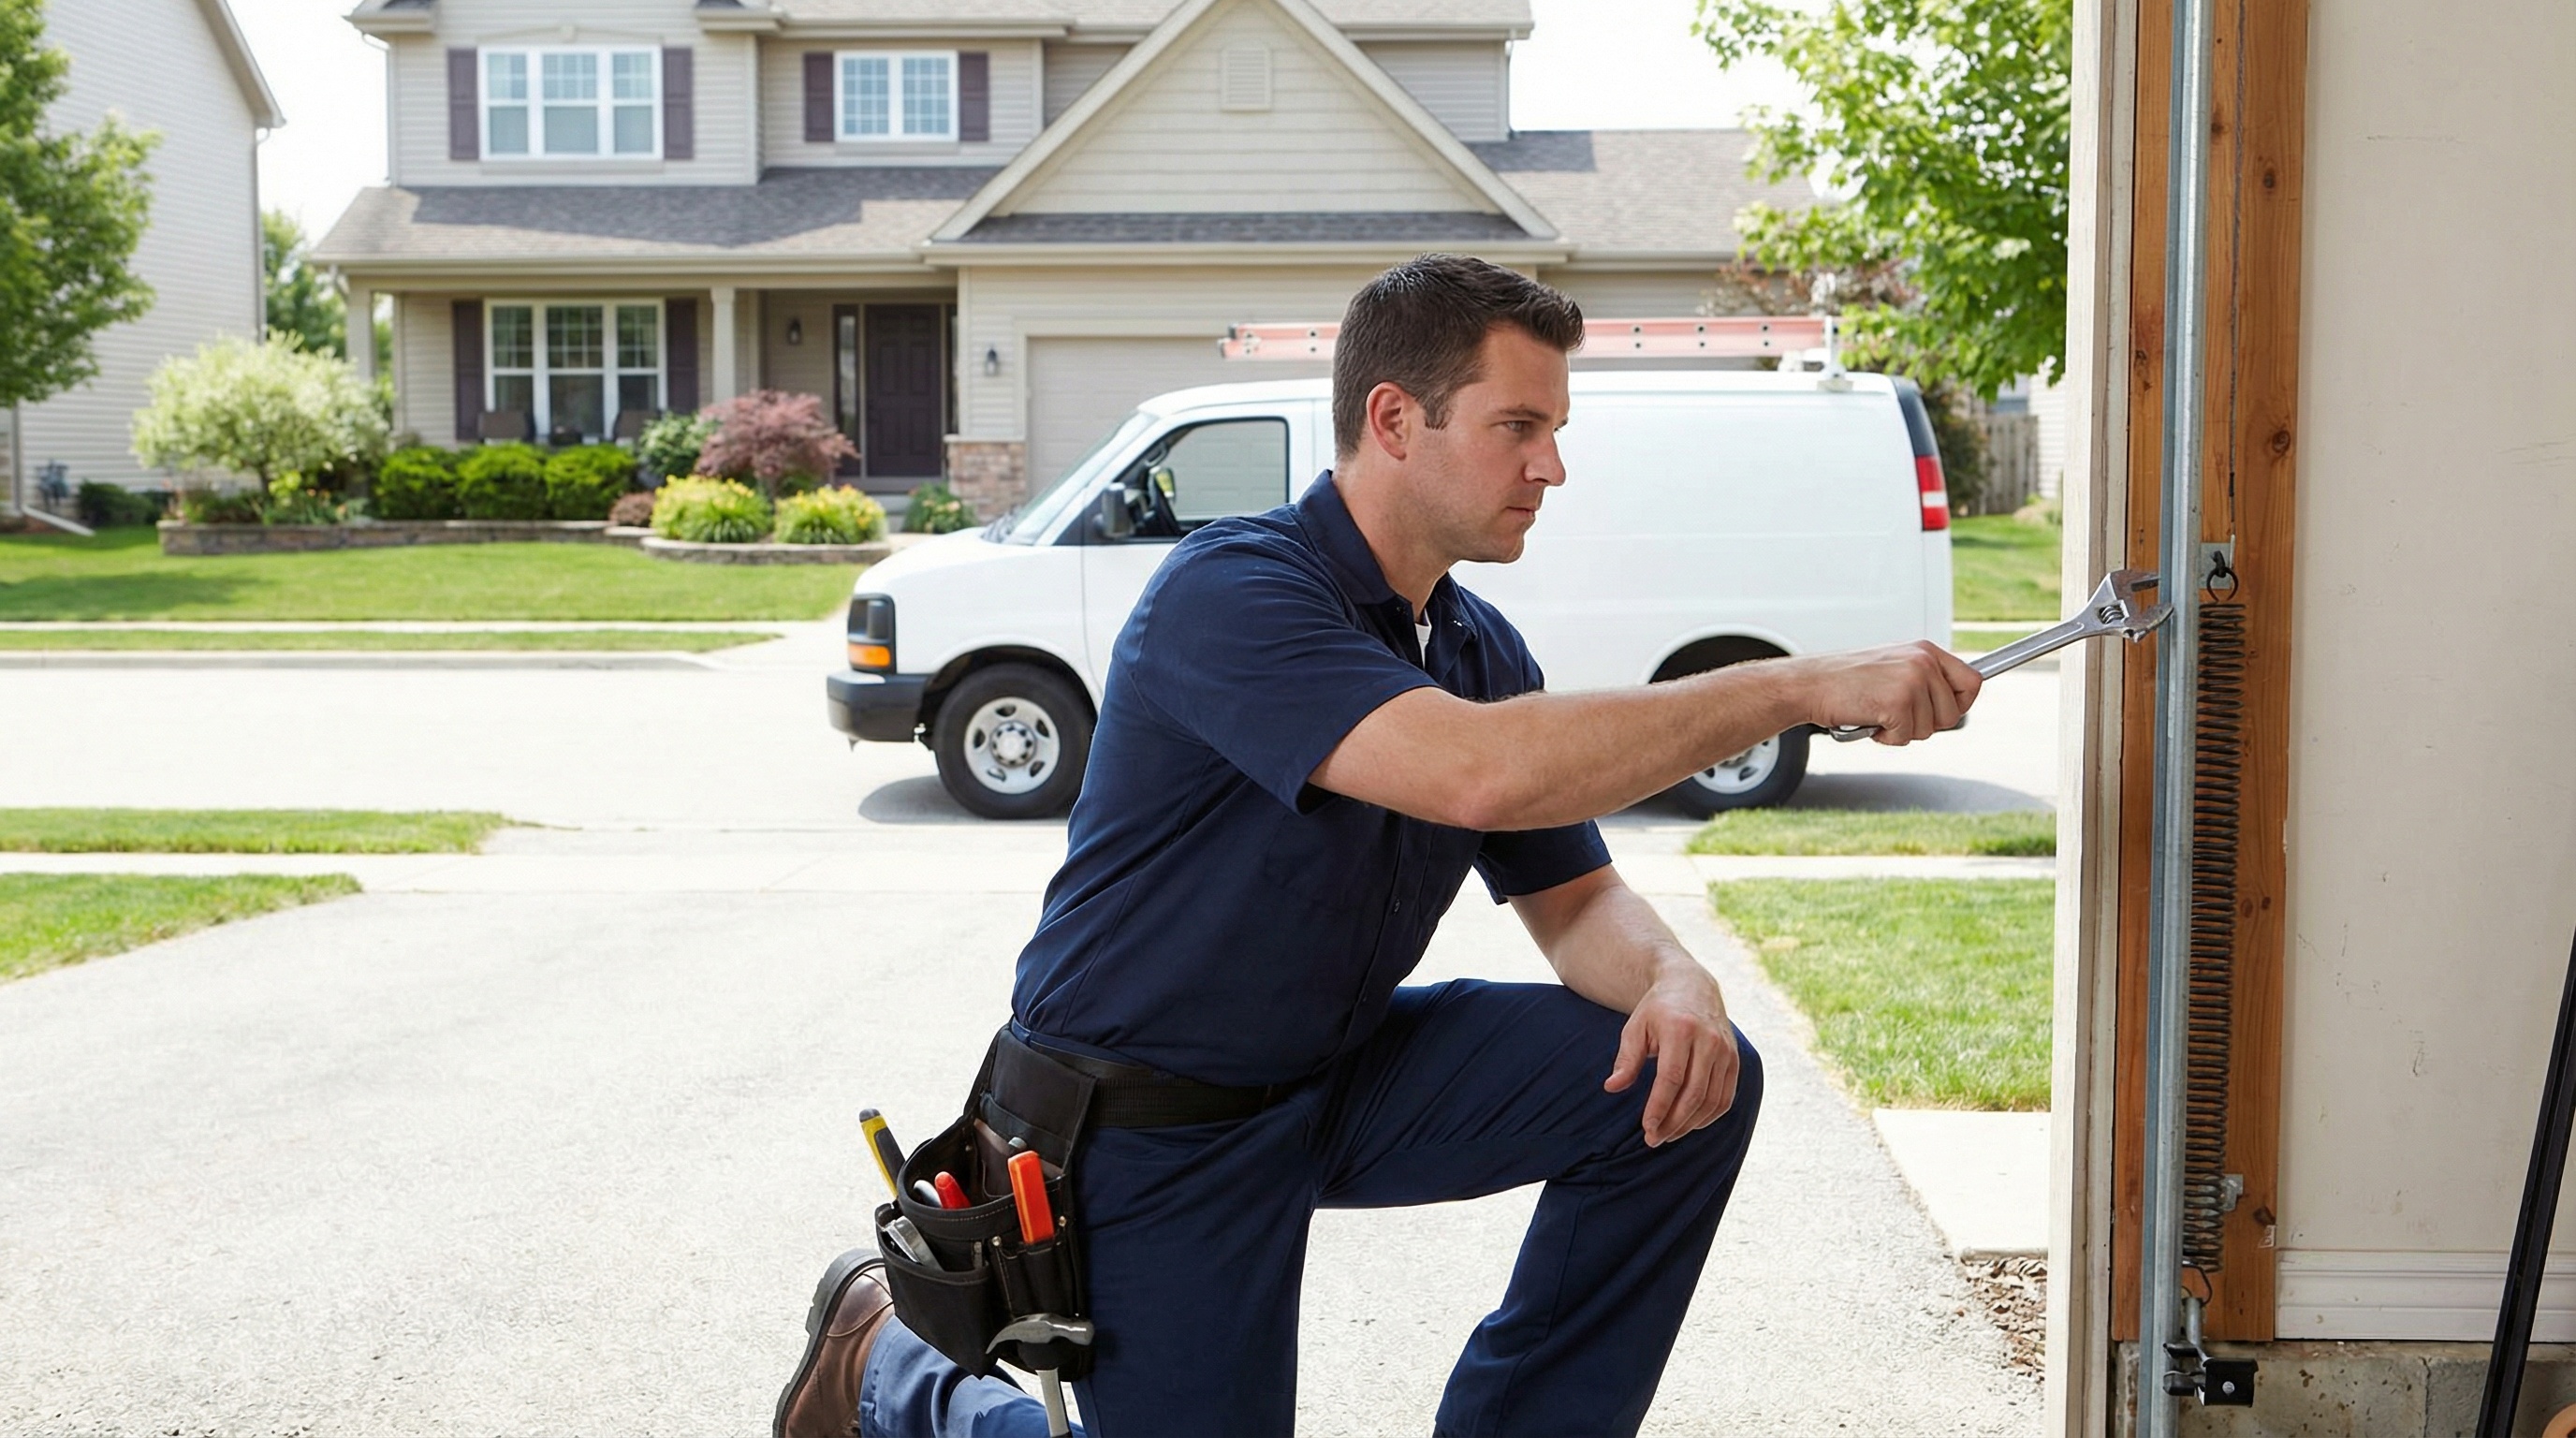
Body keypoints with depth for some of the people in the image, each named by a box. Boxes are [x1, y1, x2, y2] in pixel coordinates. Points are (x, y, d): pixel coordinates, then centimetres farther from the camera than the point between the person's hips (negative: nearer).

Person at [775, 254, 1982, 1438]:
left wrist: (1676, 984, -19)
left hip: (1339, 1076, 7)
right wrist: (1796, 687, -38)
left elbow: (1577, 903, 6)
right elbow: (1480, 773, -40)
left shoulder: (1477, 647, 2)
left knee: (1691, 1082, -9)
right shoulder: (1233, 591, -25)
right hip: (1150, 1123, -7)